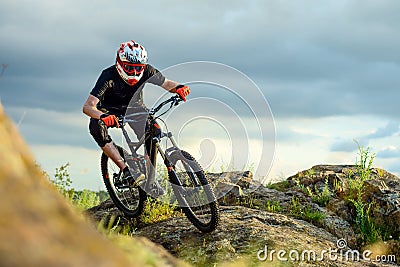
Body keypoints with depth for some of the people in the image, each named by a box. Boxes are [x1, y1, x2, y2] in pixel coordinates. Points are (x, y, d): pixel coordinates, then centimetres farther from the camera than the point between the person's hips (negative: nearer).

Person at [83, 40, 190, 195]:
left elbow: (166, 84, -7)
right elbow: (87, 106, -40)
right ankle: (126, 170, -34)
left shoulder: (147, 71, -24)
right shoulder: (109, 76, -33)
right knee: (96, 127, -34)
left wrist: (178, 88, -31)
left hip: (134, 107, 3)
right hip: (110, 111, -3)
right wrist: (102, 116, -62)